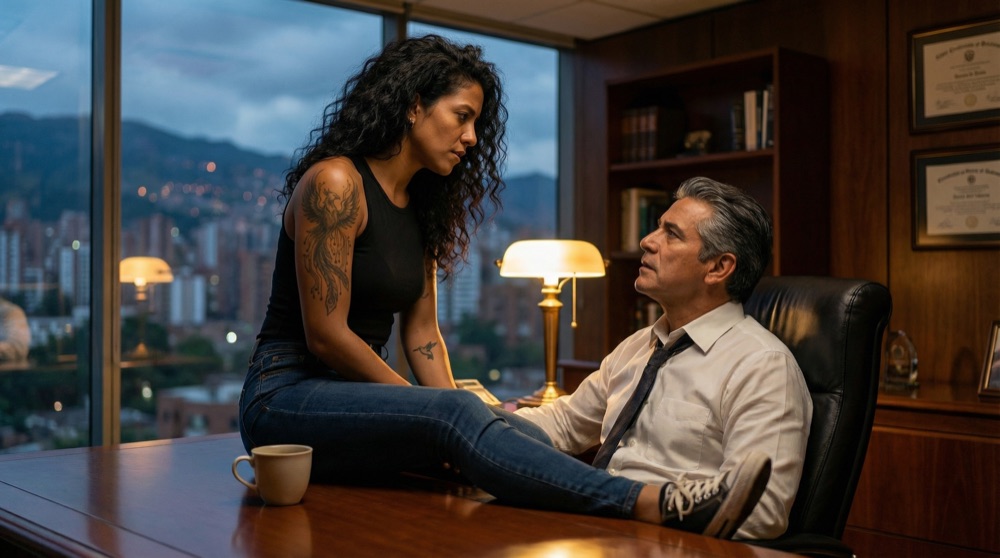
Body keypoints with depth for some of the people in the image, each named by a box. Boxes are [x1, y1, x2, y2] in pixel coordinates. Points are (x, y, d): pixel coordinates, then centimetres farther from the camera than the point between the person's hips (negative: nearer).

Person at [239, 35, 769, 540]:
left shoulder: (421, 206, 13)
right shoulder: (335, 182, -12)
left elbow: (421, 334, 9)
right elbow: (326, 334, -17)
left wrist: (451, 409, -7)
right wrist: (440, 410, -13)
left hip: (358, 394, 7)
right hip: (287, 396, -7)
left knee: (526, 435, -19)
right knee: (456, 413, -34)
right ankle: (661, 506, -44)